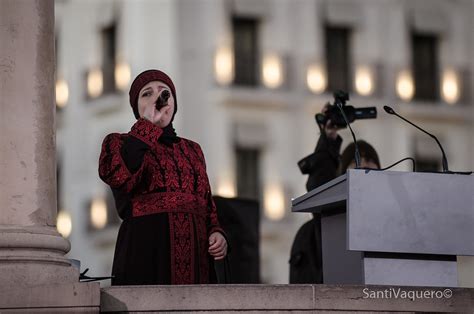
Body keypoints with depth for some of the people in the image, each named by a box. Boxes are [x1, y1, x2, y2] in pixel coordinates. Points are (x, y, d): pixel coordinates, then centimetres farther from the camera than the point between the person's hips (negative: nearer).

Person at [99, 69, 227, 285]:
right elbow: (115, 175, -14)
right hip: (147, 250, -4)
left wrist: (216, 232, 3)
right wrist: (148, 124, -6)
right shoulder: (119, 144, 10)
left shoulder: (192, 150, 24)